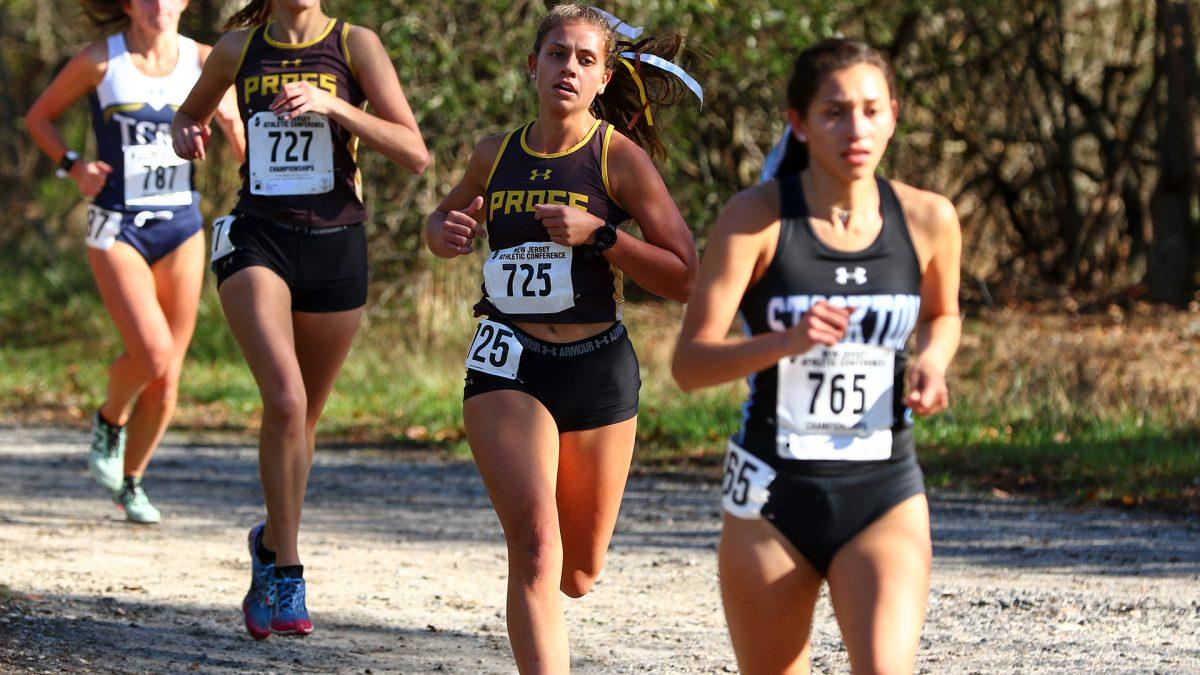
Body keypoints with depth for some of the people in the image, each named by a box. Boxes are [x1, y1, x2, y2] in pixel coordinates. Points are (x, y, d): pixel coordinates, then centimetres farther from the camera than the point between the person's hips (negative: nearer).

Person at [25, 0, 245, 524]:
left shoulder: (205, 62, 0)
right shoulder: (99, 62, -5)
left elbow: (246, 155, 1)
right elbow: (38, 117, 8)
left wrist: (231, 119, -20)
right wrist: (72, 166, -8)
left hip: (181, 227, 3)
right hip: (116, 228, -3)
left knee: (166, 380, 4)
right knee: (152, 353, -21)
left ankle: (131, 481, 25)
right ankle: (109, 421, 11)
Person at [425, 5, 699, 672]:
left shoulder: (620, 158, -4)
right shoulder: (496, 155, 6)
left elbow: (686, 278, -8)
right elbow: (445, 222, 27)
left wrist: (599, 235, -19)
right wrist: (447, 233, 3)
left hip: (597, 368, 0)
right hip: (508, 366, 1)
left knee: (577, 576, 13)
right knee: (534, 544, -22)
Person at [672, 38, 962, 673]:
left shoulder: (927, 218, -2)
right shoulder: (756, 216, -10)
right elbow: (688, 364, -15)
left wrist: (932, 360, -3)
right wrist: (785, 341, -32)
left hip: (884, 499, 1)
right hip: (771, 498, -1)